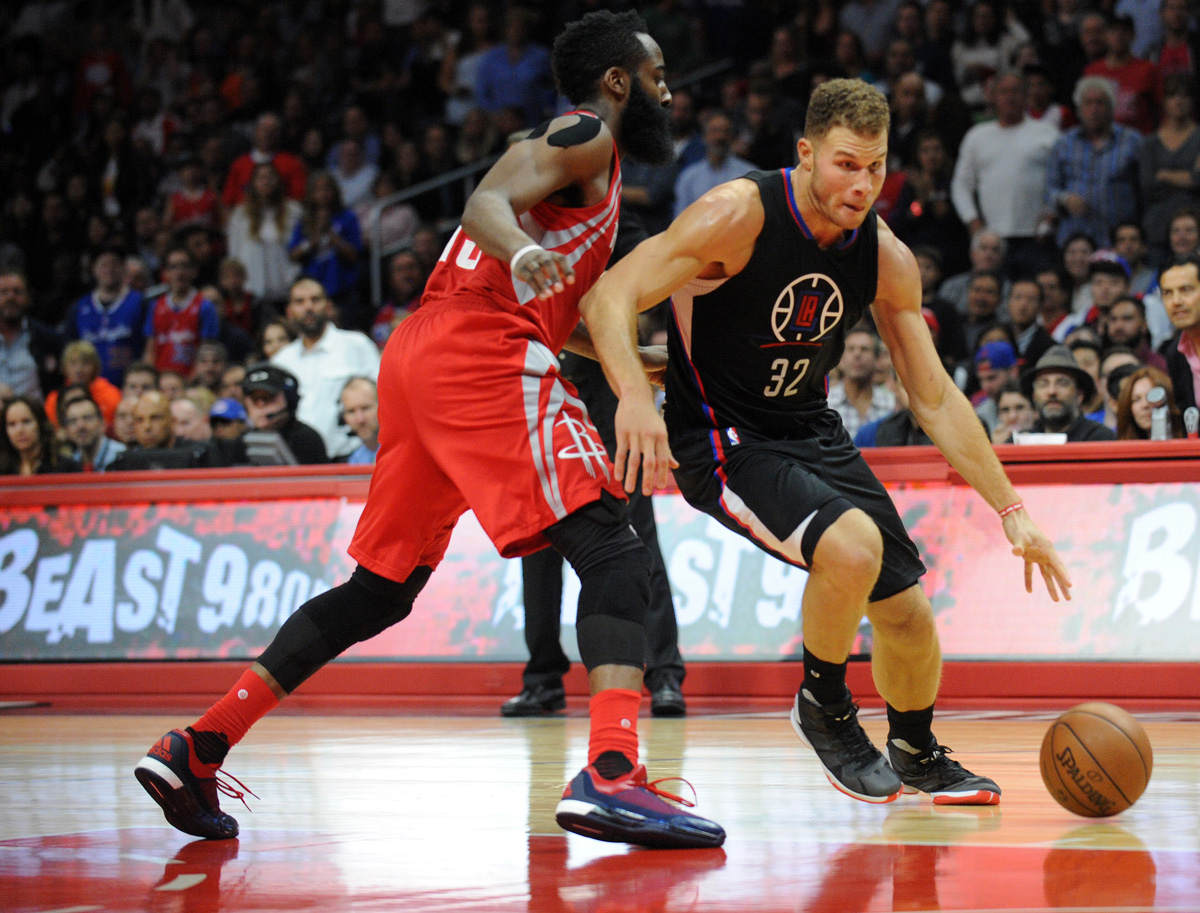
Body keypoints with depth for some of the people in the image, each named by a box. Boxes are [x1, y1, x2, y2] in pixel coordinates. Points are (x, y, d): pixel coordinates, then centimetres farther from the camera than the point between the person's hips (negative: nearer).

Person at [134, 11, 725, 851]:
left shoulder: (575, 143, 31)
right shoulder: (588, 136, 2)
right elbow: (487, 201, -17)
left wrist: (629, 363, 39)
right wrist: (523, 251, -37)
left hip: (419, 353, 10)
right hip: (481, 350, -10)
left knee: (382, 588, 16)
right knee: (612, 552, -15)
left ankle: (198, 748, 13)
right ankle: (611, 774, -34)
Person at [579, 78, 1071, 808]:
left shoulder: (887, 259, -5)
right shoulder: (740, 215, -22)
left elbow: (934, 397, 3)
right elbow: (610, 295, -24)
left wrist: (1012, 510, 0)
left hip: (814, 433, 6)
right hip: (723, 441, -6)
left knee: (907, 609, 6)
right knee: (852, 545, -31)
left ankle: (916, 751, 37)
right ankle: (824, 705, -2)